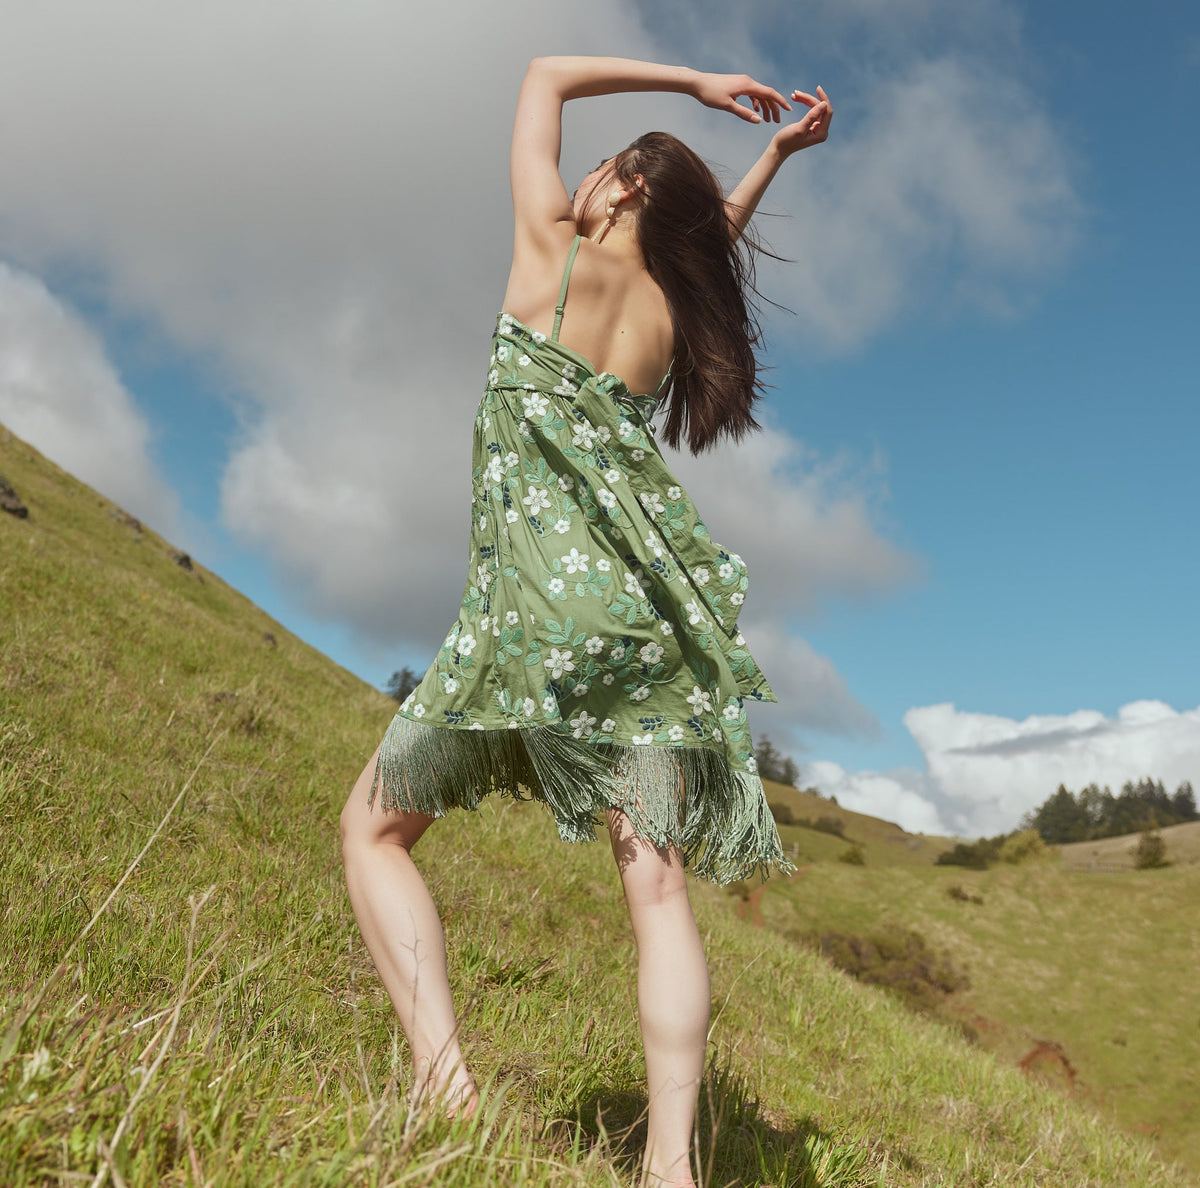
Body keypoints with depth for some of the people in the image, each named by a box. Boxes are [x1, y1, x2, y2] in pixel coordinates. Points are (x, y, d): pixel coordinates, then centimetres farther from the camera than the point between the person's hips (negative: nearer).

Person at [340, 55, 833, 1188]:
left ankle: (442, 1078, -10)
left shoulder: (555, 244, 8)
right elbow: (716, 237, 44)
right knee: (657, 888, -1)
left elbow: (545, 72, 24)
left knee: (374, 825, 7)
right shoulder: (674, 310, 20)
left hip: (543, 589, -5)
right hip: (653, 604, 6)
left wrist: (692, 81, 25)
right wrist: (775, 151, 37)